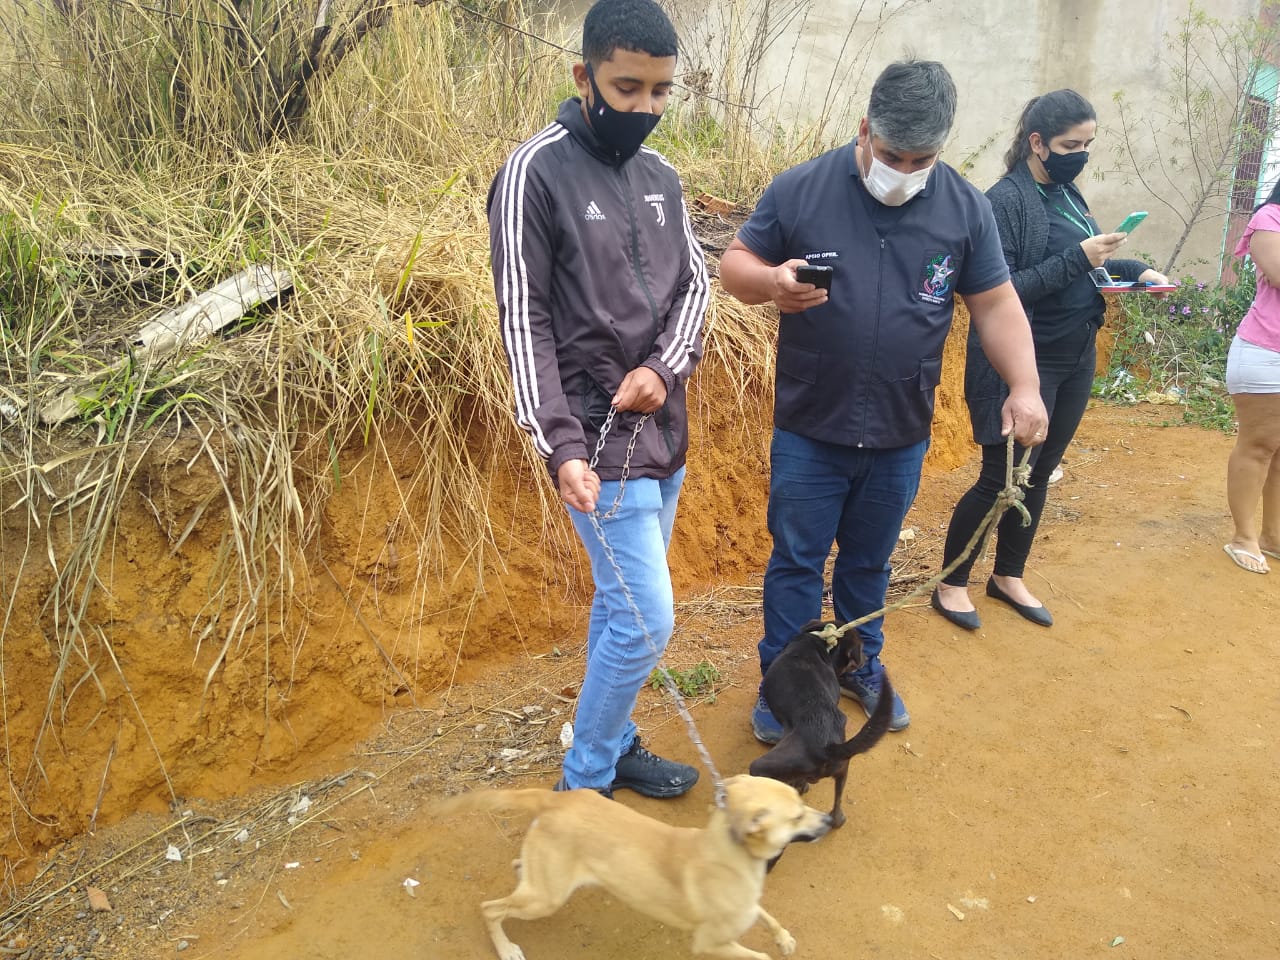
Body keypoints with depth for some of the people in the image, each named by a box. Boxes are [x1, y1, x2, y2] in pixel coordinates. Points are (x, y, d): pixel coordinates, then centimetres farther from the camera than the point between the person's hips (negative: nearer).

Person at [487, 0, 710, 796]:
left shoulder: (661, 177, 9)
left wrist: (666, 367, -10)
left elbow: (695, 283, 10)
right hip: (601, 442, -7)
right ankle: (584, 786, 16)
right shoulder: (536, 172, -11)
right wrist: (562, 445, -21)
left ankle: (614, 745, 35)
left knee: (622, 607, 17)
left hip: (663, 432, 7)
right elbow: (525, 322, -14)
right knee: (648, 620, -4)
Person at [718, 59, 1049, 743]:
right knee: (796, 561, 8)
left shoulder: (965, 208, -1)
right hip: (809, 431, -2)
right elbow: (734, 266, -2)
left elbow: (995, 305, 3)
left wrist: (1024, 386, -10)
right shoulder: (801, 190, -8)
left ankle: (860, 666, 39)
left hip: (901, 435, 2)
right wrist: (771, 282, -25)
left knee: (869, 560, 19)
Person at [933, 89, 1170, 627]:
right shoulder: (1006, 200, -14)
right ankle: (951, 584, 16)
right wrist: (1078, 259, -24)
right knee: (1002, 477, -1)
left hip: (1076, 361, 8)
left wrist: (1134, 270, 5)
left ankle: (1009, 577, 31)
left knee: (1039, 474, 15)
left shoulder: (1068, 195, 10)